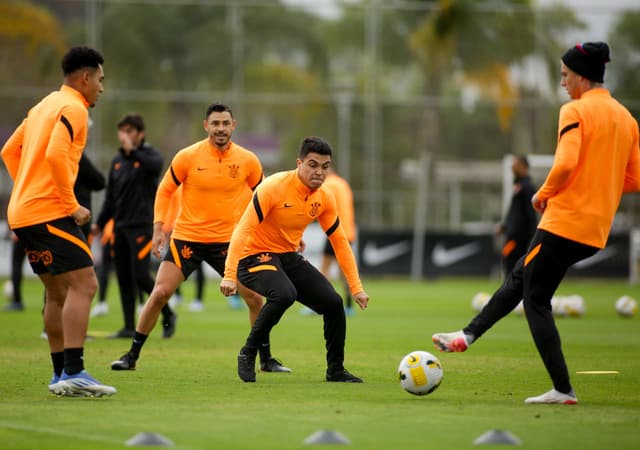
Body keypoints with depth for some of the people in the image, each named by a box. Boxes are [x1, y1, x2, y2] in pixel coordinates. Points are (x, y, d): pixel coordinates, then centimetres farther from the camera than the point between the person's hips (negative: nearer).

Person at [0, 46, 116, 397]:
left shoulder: (44, 106, 21)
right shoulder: (73, 108, -8)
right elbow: (55, 155, -23)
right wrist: (72, 205, -16)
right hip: (49, 213, -10)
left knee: (58, 293, 15)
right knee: (83, 285, -14)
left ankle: (61, 374, 18)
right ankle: (73, 373, -22)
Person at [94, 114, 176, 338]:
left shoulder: (149, 154, -3)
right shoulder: (117, 161, 15)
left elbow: (156, 164, -29)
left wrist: (132, 151, -30)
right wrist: (100, 223, 16)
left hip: (141, 225, -7)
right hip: (120, 226, 7)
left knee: (141, 275, -13)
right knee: (124, 277, 5)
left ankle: (168, 315, 6)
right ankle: (129, 326, 9)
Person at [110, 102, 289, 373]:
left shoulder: (247, 161, -4)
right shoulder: (187, 157, -8)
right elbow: (164, 190, 3)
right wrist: (158, 227, -6)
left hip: (227, 241, 1)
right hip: (186, 237, -1)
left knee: (254, 297, -5)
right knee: (160, 293, -8)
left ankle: (266, 359, 12)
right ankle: (132, 355, 6)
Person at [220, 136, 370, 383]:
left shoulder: (324, 198, -2)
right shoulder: (274, 187, -22)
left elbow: (340, 242, 8)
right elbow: (243, 230, -25)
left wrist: (356, 287, 5)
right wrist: (229, 274, -34)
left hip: (289, 258, 6)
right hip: (255, 256, -6)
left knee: (333, 303, -6)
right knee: (284, 294, -35)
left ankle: (335, 370, 13)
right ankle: (248, 354, -16)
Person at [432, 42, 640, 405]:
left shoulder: (575, 111, -11)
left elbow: (565, 163, -22)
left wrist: (544, 193, -5)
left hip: (564, 222, -8)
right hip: (597, 231, 8)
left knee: (535, 300, 3)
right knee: (520, 277, 23)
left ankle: (563, 390, 0)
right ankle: (468, 336, 32)